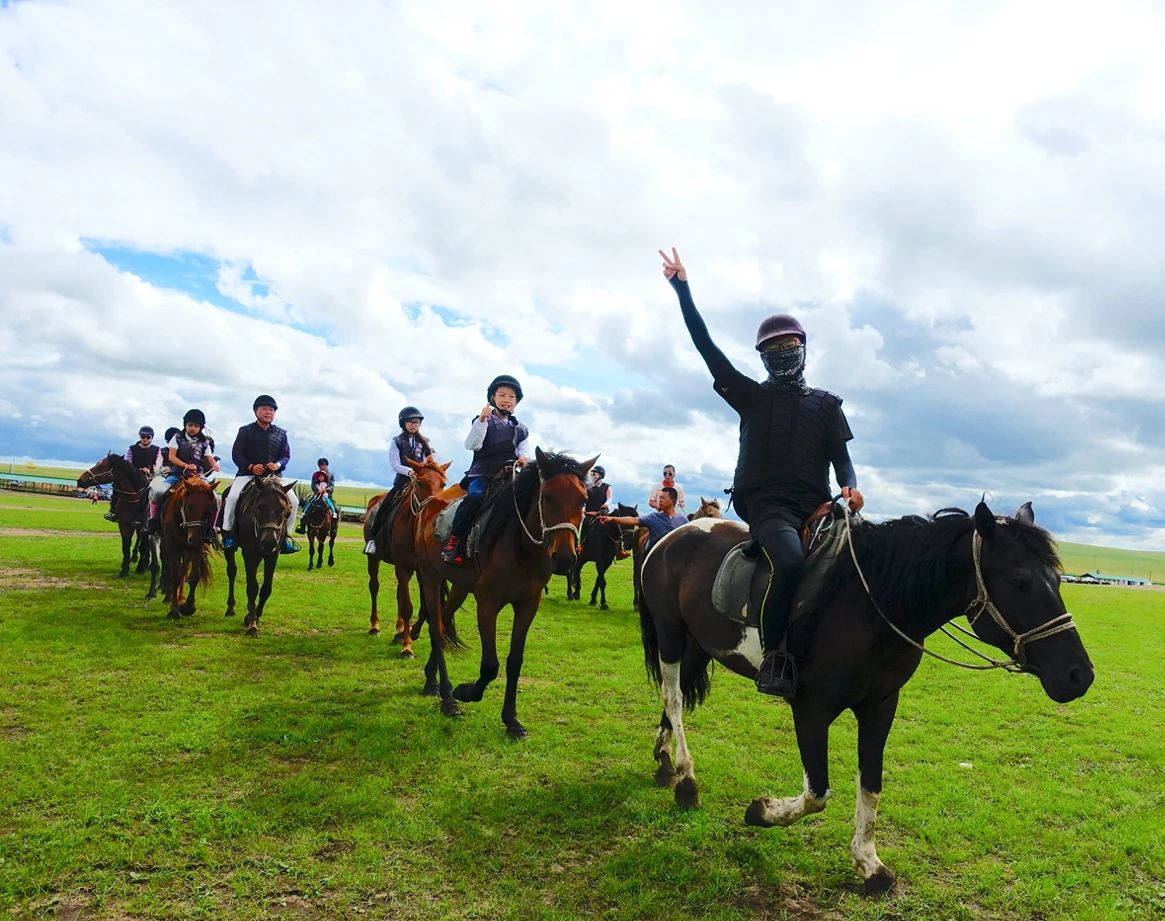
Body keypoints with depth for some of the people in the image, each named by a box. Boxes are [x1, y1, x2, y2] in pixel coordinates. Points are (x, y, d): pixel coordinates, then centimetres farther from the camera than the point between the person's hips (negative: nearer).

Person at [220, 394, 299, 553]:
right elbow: (236, 454, 0)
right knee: (232, 497, -29)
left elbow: (286, 456, 10)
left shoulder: (281, 434, 13)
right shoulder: (245, 431, 6)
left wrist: (278, 464, -13)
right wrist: (251, 467, -17)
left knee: (294, 501, -17)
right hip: (247, 474, -2)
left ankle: (285, 534, -3)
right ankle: (227, 532, -13)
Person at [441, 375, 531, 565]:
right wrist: (482, 421, -19)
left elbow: (524, 450, 8)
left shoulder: (521, 429, 20)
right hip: (482, 473, -3)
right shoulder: (482, 421, 9)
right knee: (474, 496, -33)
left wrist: (524, 458, -17)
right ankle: (453, 541, -26)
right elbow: (471, 444, -7)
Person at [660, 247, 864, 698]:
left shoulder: (826, 403, 20)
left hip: (815, 504, 4)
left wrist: (850, 488, -11)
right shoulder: (751, 396, 14)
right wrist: (683, 288, 4)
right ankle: (773, 656, -25)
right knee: (790, 560, -33)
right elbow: (707, 347, 8)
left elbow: (840, 456, 12)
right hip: (765, 504, -3)